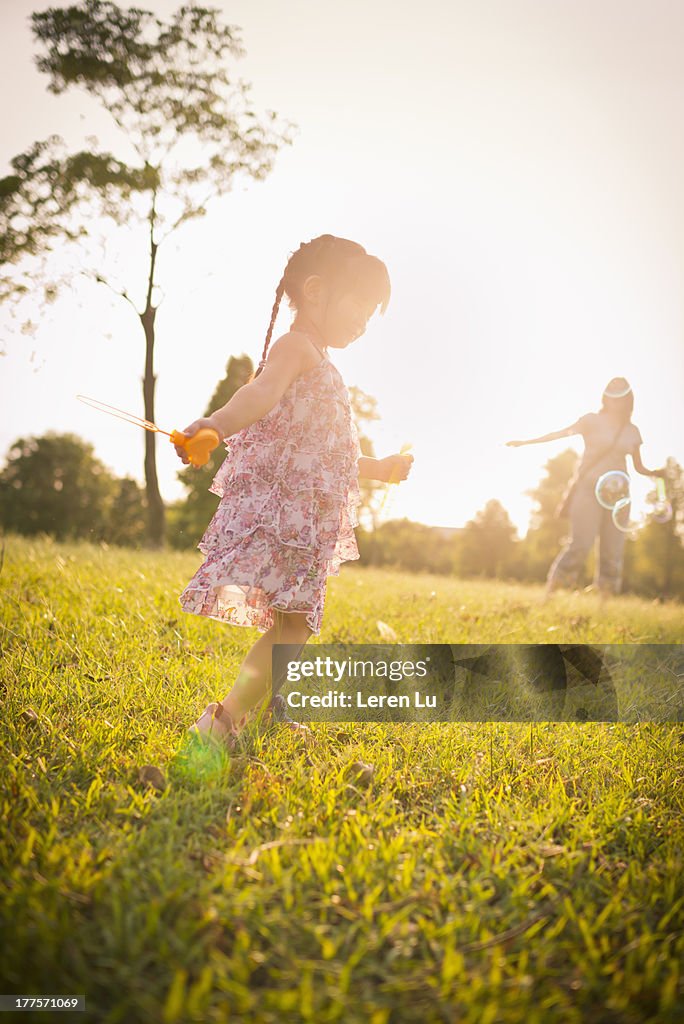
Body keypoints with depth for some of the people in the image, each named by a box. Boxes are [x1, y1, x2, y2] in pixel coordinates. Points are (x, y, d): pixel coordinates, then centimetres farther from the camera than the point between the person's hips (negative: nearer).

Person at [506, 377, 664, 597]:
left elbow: (639, 467, 19)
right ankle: (548, 594, -8)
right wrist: (525, 442, -9)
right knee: (580, 545, -15)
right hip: (589, 490, -4)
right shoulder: (593, 420, 4)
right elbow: (562, 432, -2)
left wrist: (656, 473, -2)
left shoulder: (632, 431, 14)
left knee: (613, 552, -2)